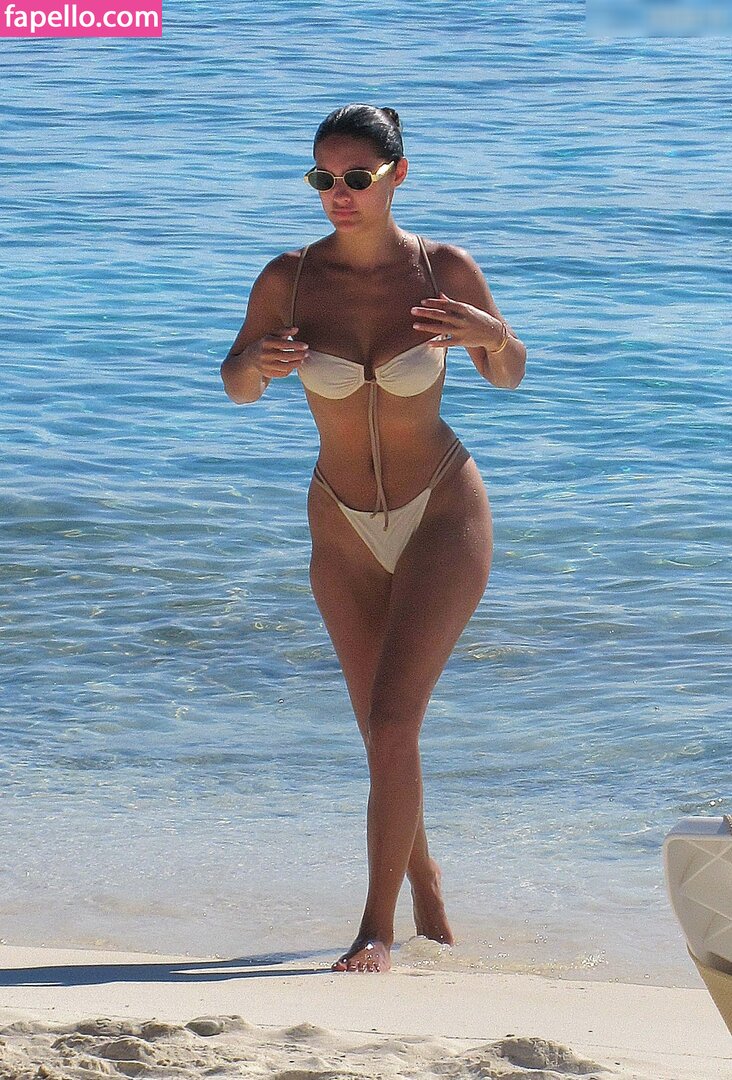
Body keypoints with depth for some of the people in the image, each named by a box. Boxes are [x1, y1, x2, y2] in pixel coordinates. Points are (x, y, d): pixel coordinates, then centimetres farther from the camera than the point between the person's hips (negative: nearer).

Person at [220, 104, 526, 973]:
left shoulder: (445, 271, -12)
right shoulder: (289, 279, -10)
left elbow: (508, 377, 2)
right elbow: (236, 386, 3)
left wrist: (493, 335, -22)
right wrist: (258, 363, -21)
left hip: (442, 516, -3)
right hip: (345, 531, 3)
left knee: (391, 720, -17)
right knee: (385, 732, 15)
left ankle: (378, 926, -8)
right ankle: (425, 887, 38)